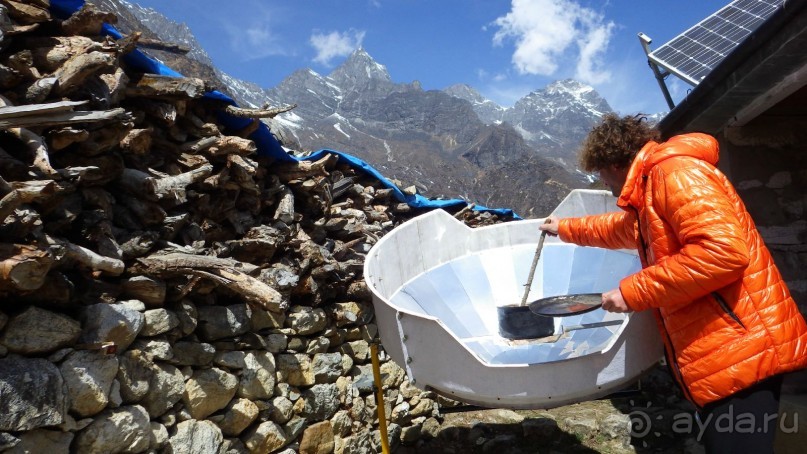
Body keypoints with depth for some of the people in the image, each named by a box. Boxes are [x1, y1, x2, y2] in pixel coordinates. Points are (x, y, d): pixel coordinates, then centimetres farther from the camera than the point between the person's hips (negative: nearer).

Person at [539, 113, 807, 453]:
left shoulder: (675, 170, -12)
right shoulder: (649, 194, 20)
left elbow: (724, 251, -26)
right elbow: (617, 228, 41)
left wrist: (633, 291, -19)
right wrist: (565, 228, 53)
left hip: (739, 350, -10)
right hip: (722, 355, 10)